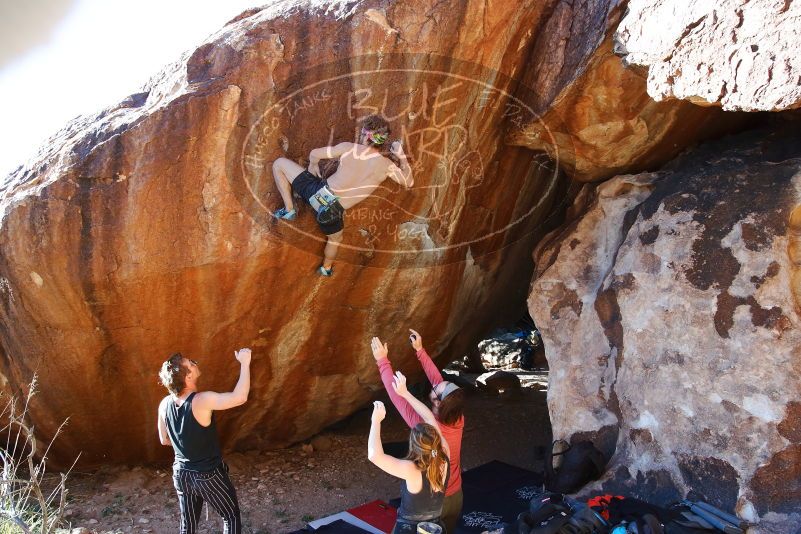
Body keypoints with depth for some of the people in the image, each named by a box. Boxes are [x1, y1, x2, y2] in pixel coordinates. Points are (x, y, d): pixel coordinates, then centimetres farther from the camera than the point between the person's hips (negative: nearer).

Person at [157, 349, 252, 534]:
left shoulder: (165, 404, -8)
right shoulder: (202, 401, -30)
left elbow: (164, 440, 5)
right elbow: (240, 397, -34)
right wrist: (245, 363, -26)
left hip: (181, 474, 6)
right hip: (209, 475, -6)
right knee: (232, 516, 16)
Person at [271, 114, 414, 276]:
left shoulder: (349, 148, -5)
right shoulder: (387, 165, -3)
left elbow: (314, 154, 3)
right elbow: (409, 182, 13)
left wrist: (312, 167, 25)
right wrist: (401, 155, 23)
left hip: (318, 193, -2)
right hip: (334, 212, 2)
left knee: (279, 163, 15)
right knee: (336, 237, 38)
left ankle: (289, 209, 16)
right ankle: (326, 268, 58)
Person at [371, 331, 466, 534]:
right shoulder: (458, 420, -16)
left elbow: (397, 395, -24)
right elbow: (437, 380, -7)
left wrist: (382, 360, -16)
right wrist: (420, 350, -2)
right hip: (456, 496, 4)